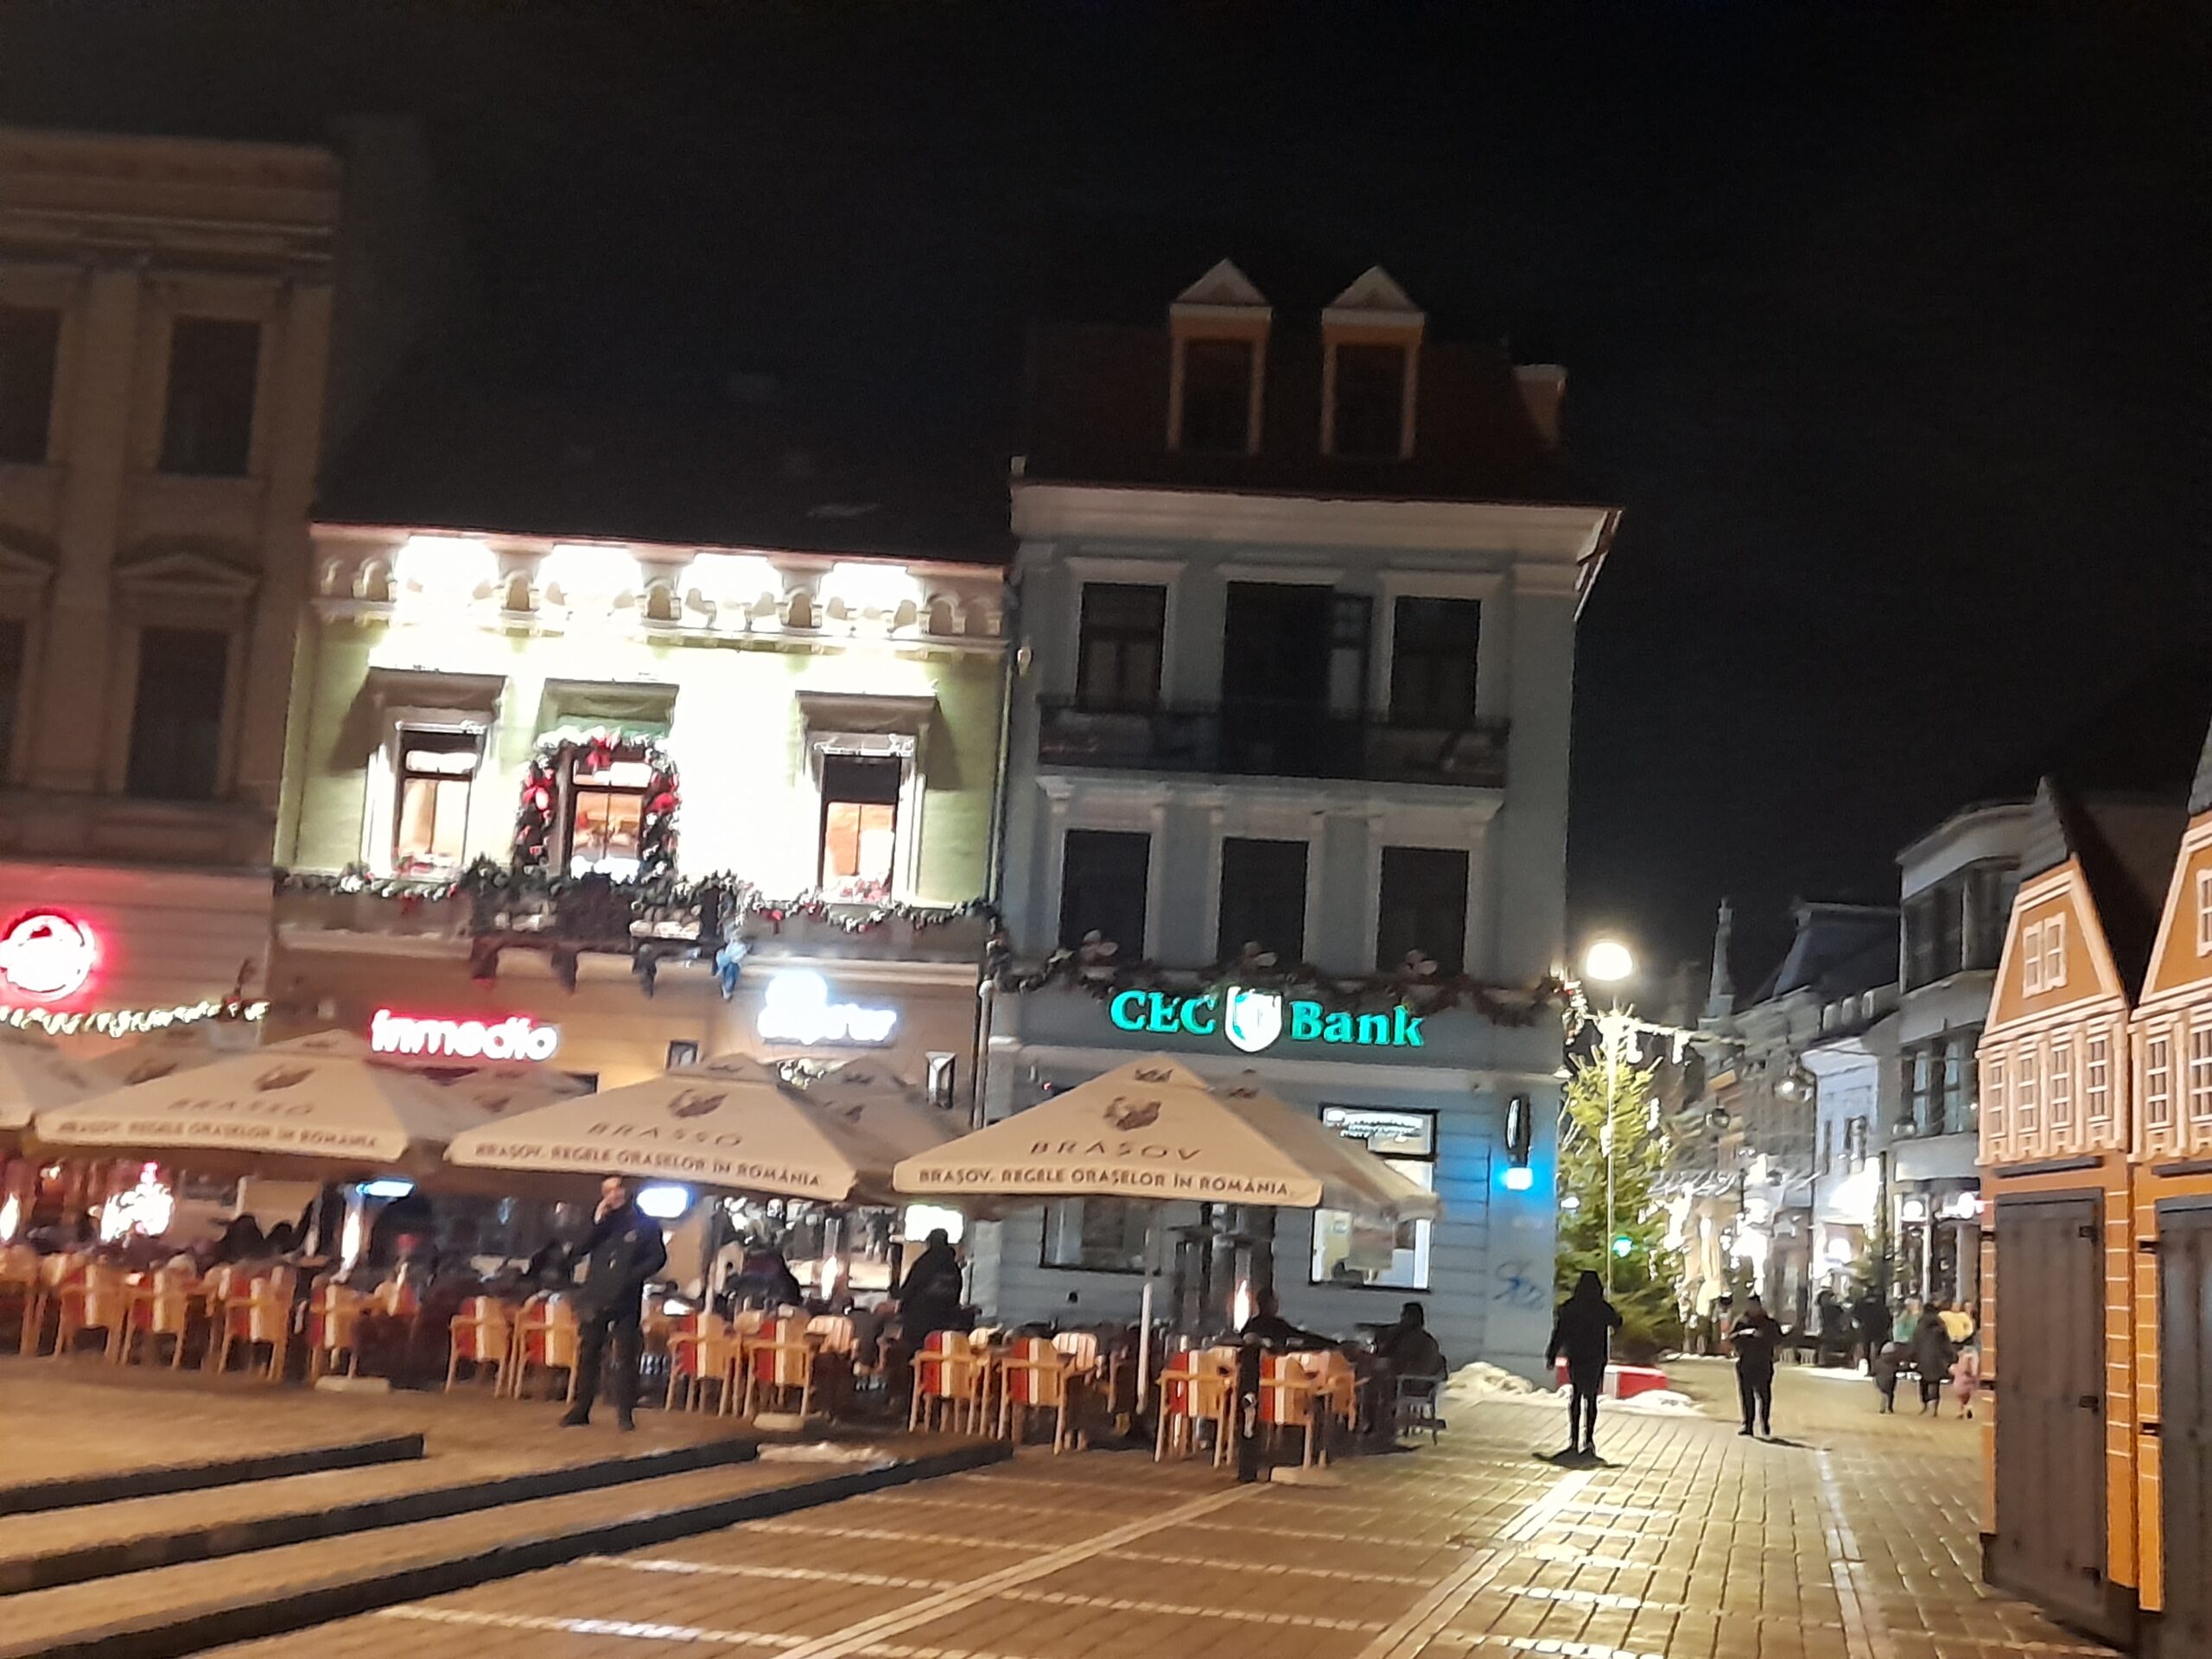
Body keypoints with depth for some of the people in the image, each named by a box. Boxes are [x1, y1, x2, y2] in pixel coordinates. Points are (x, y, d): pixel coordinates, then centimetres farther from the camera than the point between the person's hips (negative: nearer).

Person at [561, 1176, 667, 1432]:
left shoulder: (646, 1224, 6)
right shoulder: (601, 1222, 15)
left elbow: (658, 1258, -2)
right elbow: (579, 1248, 2)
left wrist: (633, 1276, -14)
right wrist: (596, 1221, -9)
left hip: (626, 1301, -3)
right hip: (596, 1297, 3)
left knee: (625, 1358, -2)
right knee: (588, 1355, 4)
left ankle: (625, 1413, 2)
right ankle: (581, 1410, 11)